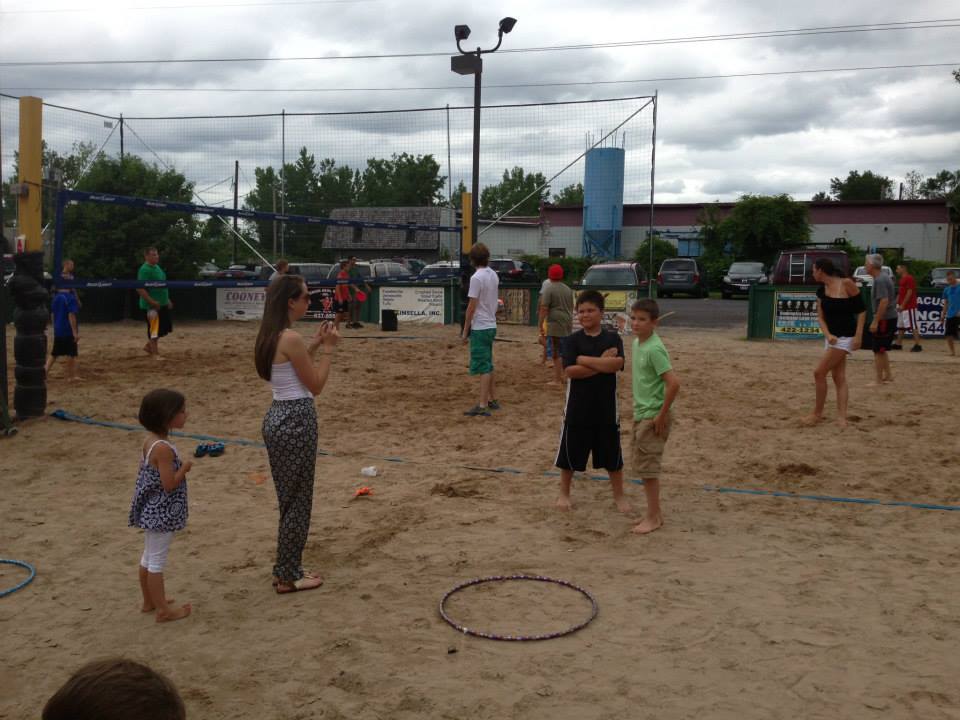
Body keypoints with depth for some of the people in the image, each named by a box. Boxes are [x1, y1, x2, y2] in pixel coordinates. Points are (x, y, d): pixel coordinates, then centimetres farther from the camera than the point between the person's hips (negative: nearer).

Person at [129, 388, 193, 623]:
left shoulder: (149, 440, 4)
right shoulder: (163, 448, -25)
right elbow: (169, 484, -25)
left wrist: (177, 466, 7)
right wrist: (185, 468, -12)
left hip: (151, 511, 10)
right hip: (162, 513, -10)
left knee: (149, 556, 21)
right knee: (157, 560, 0)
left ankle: (149, 601, 36)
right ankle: (163, 610, 11)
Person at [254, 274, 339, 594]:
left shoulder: (270, 336, 8)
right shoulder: (292, 338, -19)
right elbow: (316, 385, -13)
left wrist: (315, 343, 16)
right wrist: (328, 349, -5)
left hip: (278, 417, 10)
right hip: (296, 421, -10)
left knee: (289, 498, 19)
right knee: (298, 500, 3)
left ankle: (286, 569, 30)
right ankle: (288, 576, 14)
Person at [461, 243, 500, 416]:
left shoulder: (476, 278, -16)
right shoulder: (494, 275, 8)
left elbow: (471, 306, -16)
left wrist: (465, 330, -11)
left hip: (480, 328, -8)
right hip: (491, 326, 8)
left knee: (483, 367, -8)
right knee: (488, 366, 17)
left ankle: (482, 406, -8)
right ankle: (491, 400, 25)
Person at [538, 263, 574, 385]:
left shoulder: (549, 289, -8)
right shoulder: (568, 289, 14)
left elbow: (544, 309, -14)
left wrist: (541, 325, -11)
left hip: (554, 325, -7)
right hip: (567, 325, 7)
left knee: (556, 353, -3)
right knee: (564, 352, 16)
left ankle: (557, 380, -1)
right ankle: (561, 376, 22)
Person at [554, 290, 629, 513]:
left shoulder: (613, 338, -1)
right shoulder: (573, 340, -3)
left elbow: (616, 364, -19)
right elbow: (570, 371, -16)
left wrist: (583, 360, -17)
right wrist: (600, 365, -17)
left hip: (606, 407, 1)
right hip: (578, 406, 0)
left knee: (612, 453, 11)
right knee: (570, 452, 9)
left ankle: (619, 496, 26)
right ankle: (564, 494, 27)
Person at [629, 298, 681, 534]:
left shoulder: (654, 349, -21)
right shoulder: (637, 343, 6)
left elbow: (673, 383, -26)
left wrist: (662, 415, -20)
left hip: (653, 416, -9)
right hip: (641, 413, 9)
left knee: (647, 466, -1)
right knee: (640, 463, 16)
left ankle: (653, 517, 12)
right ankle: (653, 512, 28)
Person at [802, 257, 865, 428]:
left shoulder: (847, 284, -15)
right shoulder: (821, 291, 4)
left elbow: (862, 310, -10)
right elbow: (820, 317, 5)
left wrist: (858, 336, -15)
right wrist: (828, 335, -13)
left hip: (845, 337, -7)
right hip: (832, 337, 7)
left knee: (819, 372, -8)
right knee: (839, 377, 5)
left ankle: (817, 413, 5)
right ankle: (842, 417, 6)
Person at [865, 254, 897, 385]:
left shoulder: (880, 280, -18)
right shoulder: (883, 277, 13)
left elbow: (884, 301, -26)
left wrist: (875, 321, -24)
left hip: (885, 319, -10)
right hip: (890, 317, 10)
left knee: (879, 350, -2)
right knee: (882, 349, 20)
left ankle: (879, 380, 3)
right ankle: (888, 375, 28)